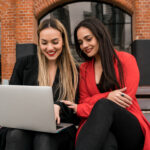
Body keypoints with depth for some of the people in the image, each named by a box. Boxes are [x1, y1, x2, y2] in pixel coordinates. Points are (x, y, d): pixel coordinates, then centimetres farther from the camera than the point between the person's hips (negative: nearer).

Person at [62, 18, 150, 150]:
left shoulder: (125, 60, 3)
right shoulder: (84, 68, 17)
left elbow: (125, 101, -6)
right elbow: (84, 101, 10)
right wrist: (107, 96, -15)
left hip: (131, 130, -1)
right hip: (98, 126, 2)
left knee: (103, 105, -37)